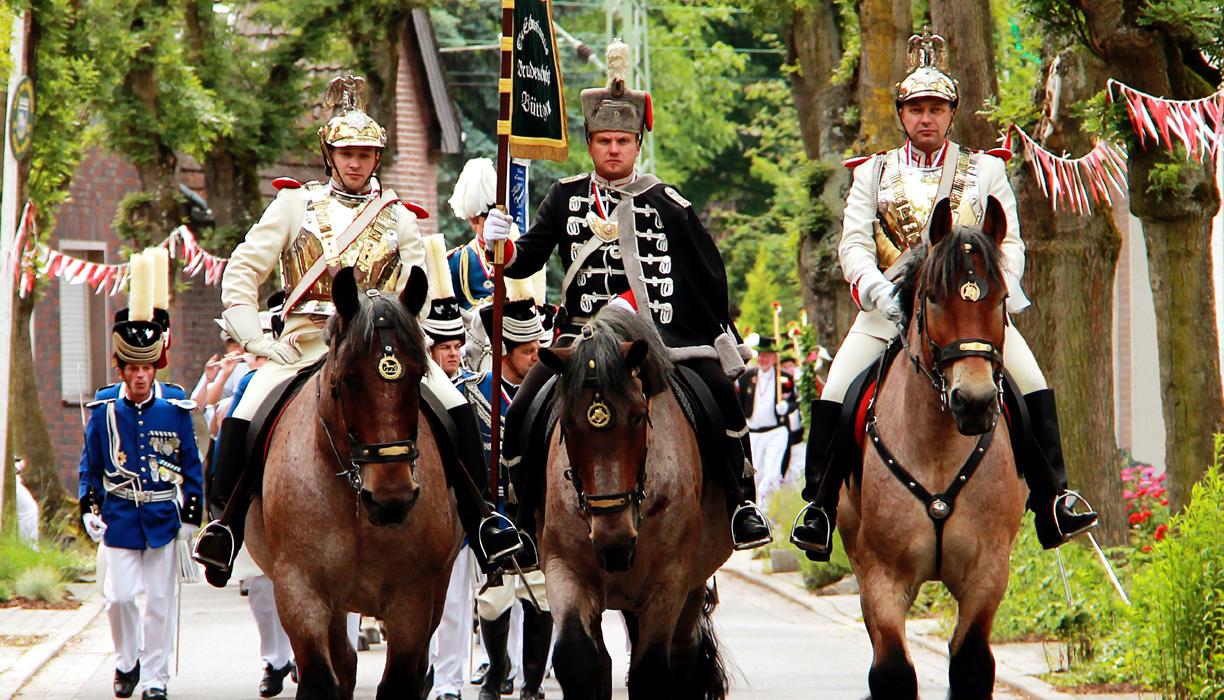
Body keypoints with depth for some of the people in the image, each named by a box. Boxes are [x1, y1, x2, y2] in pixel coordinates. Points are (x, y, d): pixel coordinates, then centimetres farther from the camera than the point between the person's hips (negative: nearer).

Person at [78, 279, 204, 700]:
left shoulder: (175, 410, -1)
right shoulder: (103, 411, 0)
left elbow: (191, 465, 6)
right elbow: (90, 465, 9)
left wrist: (192, 514, 3)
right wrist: (89, 508, 0)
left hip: (163, 518, 0)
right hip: (120, 518, 0)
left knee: (159, 600, 2)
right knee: (119, 595, -3)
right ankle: (126, 662, 21)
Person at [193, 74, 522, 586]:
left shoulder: (398, 216, 13)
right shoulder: (296, 204, 9)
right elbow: (241, 272, 6)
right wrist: (256, 339, -6)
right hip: (306, 341, -1)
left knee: (457, 411, -19)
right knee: (241, 421, -24)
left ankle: (480, 524, -9)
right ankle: (228, 526, -5)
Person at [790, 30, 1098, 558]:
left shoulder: (986, 171, 10)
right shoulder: (873, 173, 10)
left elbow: (1009, 242, 4)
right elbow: (853, 243, 1)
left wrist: (1001, 288, -17)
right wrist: (875, 288, -20)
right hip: (889, 311, 0)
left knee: (1034, 392, -17)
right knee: (832, 401, -17)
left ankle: (1054, 504, -9)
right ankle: (818, 510, -6)